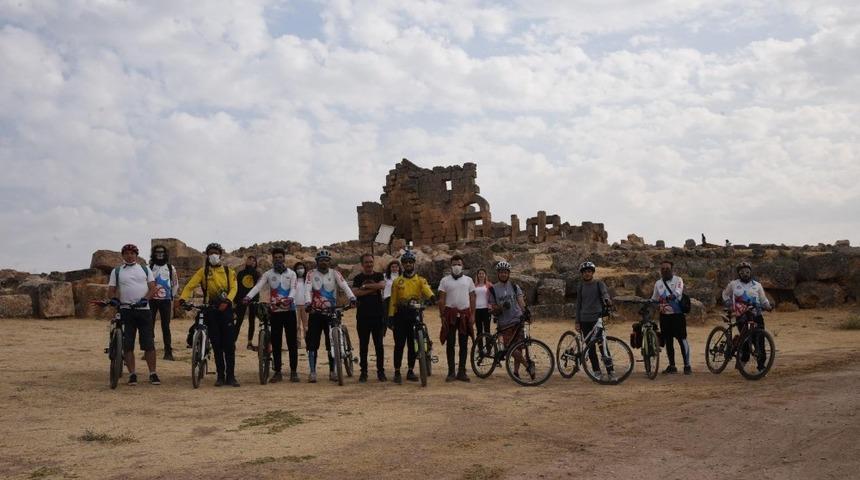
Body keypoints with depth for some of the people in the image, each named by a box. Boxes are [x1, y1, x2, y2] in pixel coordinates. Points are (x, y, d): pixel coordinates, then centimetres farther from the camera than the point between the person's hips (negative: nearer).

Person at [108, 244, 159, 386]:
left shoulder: (145, 269, 12)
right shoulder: (116, 271, 11)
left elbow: (153, 288, 5)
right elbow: (111, 290, 6)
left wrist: (145, 299, -13)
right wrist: (113, 298, -15)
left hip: (144, 309, 0)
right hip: (126, 310, 0)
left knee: (149, 343, -2)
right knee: (127, 345, 0)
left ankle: (153, 374, 4)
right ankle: (132, 374, 7)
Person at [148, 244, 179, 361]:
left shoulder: (171, 268, 10)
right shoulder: (148, 267, 5)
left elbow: (175, 284, 15)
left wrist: (172, 297, 11)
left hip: (166, 300, 0)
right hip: (151, 300, 0)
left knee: (166, 326, -1)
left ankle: (168, 351, 2)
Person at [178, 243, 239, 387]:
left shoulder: (228, 271, 8)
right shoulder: (203, 271, 7)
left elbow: (233, 288, -3)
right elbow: (190, 285, -3)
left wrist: (227, 301, -22)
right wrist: (182, 299, -21)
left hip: (225, 309, 0)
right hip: (211, 310, 0)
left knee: (229, 344, -3)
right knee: (216, 345, 4)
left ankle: (231, 376, 2)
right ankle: (220, 376, 11)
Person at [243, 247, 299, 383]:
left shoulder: (291, 273, 5)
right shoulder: (268, 274, 7)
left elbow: (293, 289, -8)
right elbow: (258, 286, -8)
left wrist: (290, 298, -31)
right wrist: (248, 297, -26)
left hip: (289, 310, -1)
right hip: (275, 311, 1)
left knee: (292, 342, 1)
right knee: (276, 343, 4)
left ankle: (293, 371, 8)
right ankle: (277, 372, 11)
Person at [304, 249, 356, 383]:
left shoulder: (334, 273, 3)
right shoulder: (311, 274, 2)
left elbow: (344, 285, -12)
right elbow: (308, 289, -12)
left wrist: (352, 297, -31)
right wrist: (308, 303, -32)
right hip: (315, 313, 0)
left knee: (332, 343, 3)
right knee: (312, 343, -1)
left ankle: (332, 372, 14)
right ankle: (312, 372, 7)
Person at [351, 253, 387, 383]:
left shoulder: (378, 276, 8)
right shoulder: (358, 278, 7)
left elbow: (382, 285, -14)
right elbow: (355, 292, -10)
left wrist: (365, 286, -11)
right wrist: (373, 289, -12)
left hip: (377, 315, 0)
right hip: (363, 316, 0)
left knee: (379, 344, 3)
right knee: (363, 345, 4)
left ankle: (381, 371, 9)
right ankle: (363, 372, 10)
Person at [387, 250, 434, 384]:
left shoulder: (420, 280, 6)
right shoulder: (397, 281, 9)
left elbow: (426, 289, -15)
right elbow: (393, 300, 5)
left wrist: (431, 296, -37)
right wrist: (391, 315, -4)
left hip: (415, 315, 1)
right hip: (401, 315, 0)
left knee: (413, 344, 6)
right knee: (399, 344, -1)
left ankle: (411, 371, 16)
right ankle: (397, 372, 5)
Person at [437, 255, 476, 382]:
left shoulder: (468, 280, 10)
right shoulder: (445, 280, 4)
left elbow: (472, 298, 9)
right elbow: (441, 299, 2)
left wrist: (472, 315, 0)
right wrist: (442, 316, -6)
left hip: (464, 314, 2)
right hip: (450, 314, -2)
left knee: (464, 344, 4)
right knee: (450, 344, 1)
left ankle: (461, 372, 11)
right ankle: (451, 372, 6)